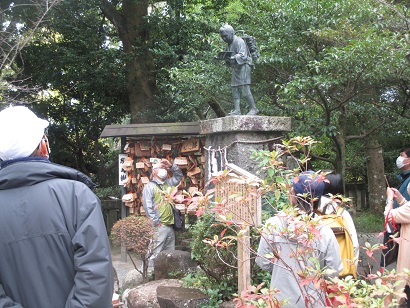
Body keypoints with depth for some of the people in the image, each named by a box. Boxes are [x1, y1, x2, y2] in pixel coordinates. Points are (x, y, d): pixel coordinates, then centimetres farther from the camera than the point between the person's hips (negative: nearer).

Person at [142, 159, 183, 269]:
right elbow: (147, 206, -11)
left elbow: (179, 176, 33)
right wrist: (156, 222, -16)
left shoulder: (168, 183, 20)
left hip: (170, 226, 7)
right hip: (158, 227, -7)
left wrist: (171, 166, 17)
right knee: (155, 253, -10)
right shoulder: (149, 186, -3)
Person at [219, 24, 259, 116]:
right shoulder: (229, 44, 20)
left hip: (243, 66, -10)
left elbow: (243, 56, -21)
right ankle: (237, 110, 1)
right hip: (235, 67, 10)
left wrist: (232, 57, -34)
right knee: (235, 89, 3)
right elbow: (228, 57, 22)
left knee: (244, 88, -14)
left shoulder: (239, 42, -10)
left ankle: (254, 109, -9)